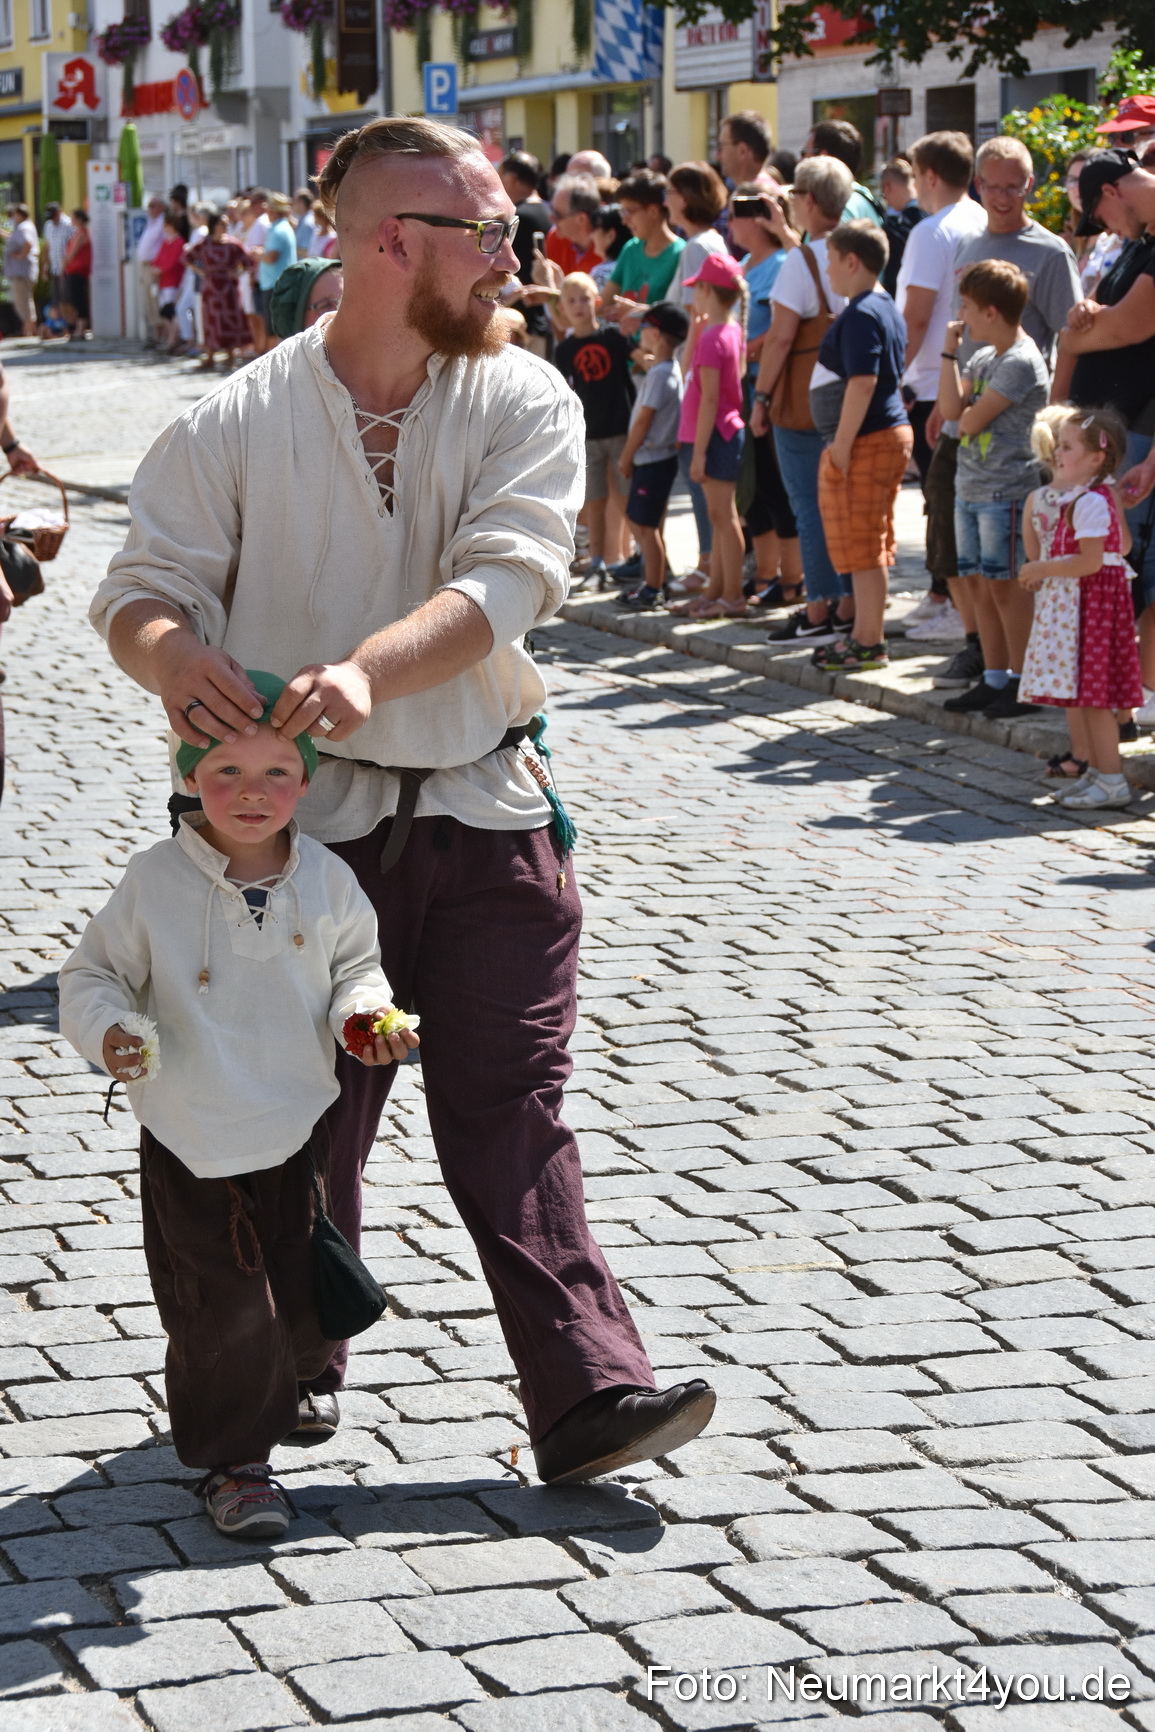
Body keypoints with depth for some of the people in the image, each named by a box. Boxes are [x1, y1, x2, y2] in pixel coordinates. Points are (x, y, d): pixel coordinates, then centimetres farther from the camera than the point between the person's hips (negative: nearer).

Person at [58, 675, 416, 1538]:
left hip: (298, 1123, 3)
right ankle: (234, 1460, 15)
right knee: (223, 1308, -2)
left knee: (305, 1300, 8)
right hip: (190, 1135, -2)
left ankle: (293, 1380, 41)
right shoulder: (156, 882, -10)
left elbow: (356, 962, 13)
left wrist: (365, 1013, -7)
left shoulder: (327, 879, -2)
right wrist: (105, 1030, -19)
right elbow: (94, 971, 0)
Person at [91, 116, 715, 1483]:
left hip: (486, 816, 1)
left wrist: (366, 669, -34)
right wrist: (172, 654, -32)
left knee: (511, 1112, -1)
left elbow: (504, 578, -16)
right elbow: (145, 589, -6)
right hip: (309, 819, -1)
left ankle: (590, 1396, -3)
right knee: (311, 1119, 10)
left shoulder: (523, 403, -2)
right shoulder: (238, 424, -4)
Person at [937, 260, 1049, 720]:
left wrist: (965, 417, 3)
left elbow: (971, 420, -17)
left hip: (1006, 491, -9)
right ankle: (995, 678, 18)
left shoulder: (1021, 362, -15)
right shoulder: (982, 357, 13)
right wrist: (949, 352, 2)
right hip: (971, 488, 9)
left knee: (1006, 585, -5)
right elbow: (952, 407, 4)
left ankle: (1023, 683, 2)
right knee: (982, 585, 11)